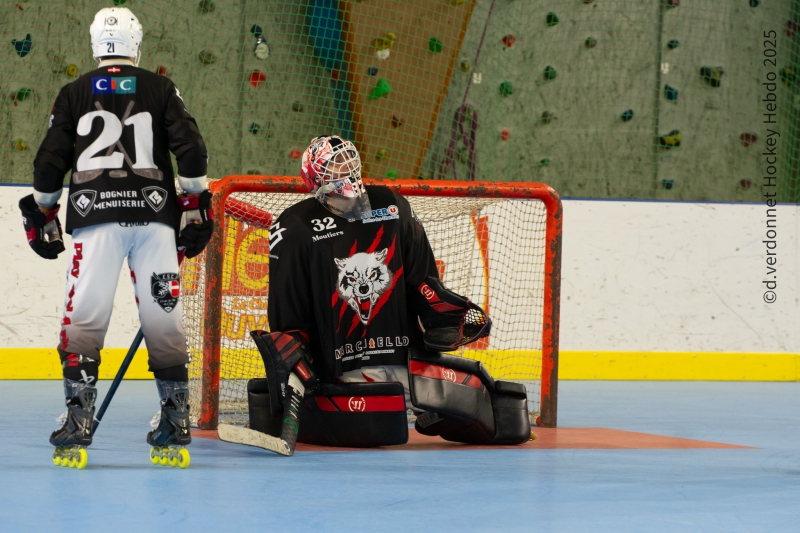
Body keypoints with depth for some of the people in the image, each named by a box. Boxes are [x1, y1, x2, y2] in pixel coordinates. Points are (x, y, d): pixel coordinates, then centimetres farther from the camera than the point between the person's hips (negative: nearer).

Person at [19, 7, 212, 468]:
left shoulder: (74, 94, 10)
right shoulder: (160, 89, 8)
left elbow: (50, 162, 9)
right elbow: (191, 148, 0)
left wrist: (43, 215, 21)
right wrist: (195, 206, 8)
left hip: (96, 220, -1)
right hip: (155, 217, 1)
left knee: (84, 317, -1)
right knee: (163, 317, 5)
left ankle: (78, 422, -8)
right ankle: (176, 424, 7)